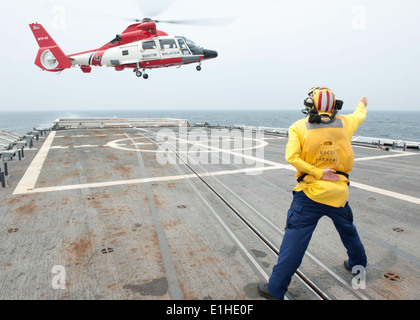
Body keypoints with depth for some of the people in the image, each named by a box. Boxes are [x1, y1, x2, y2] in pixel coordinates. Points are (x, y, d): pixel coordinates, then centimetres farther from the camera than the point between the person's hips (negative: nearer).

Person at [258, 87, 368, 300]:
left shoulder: (299, 127, -6)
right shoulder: (344, 124, 5)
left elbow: (291, 157, -18)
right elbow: (360, 115, 28)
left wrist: (318, 173, -13)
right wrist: (362, 104, 49)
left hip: (310, 193, -4)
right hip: (339, 192, 4)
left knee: (294, 240, -2)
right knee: (347, 229, 28)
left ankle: (275, 288, 4)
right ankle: (358, 264, 53)